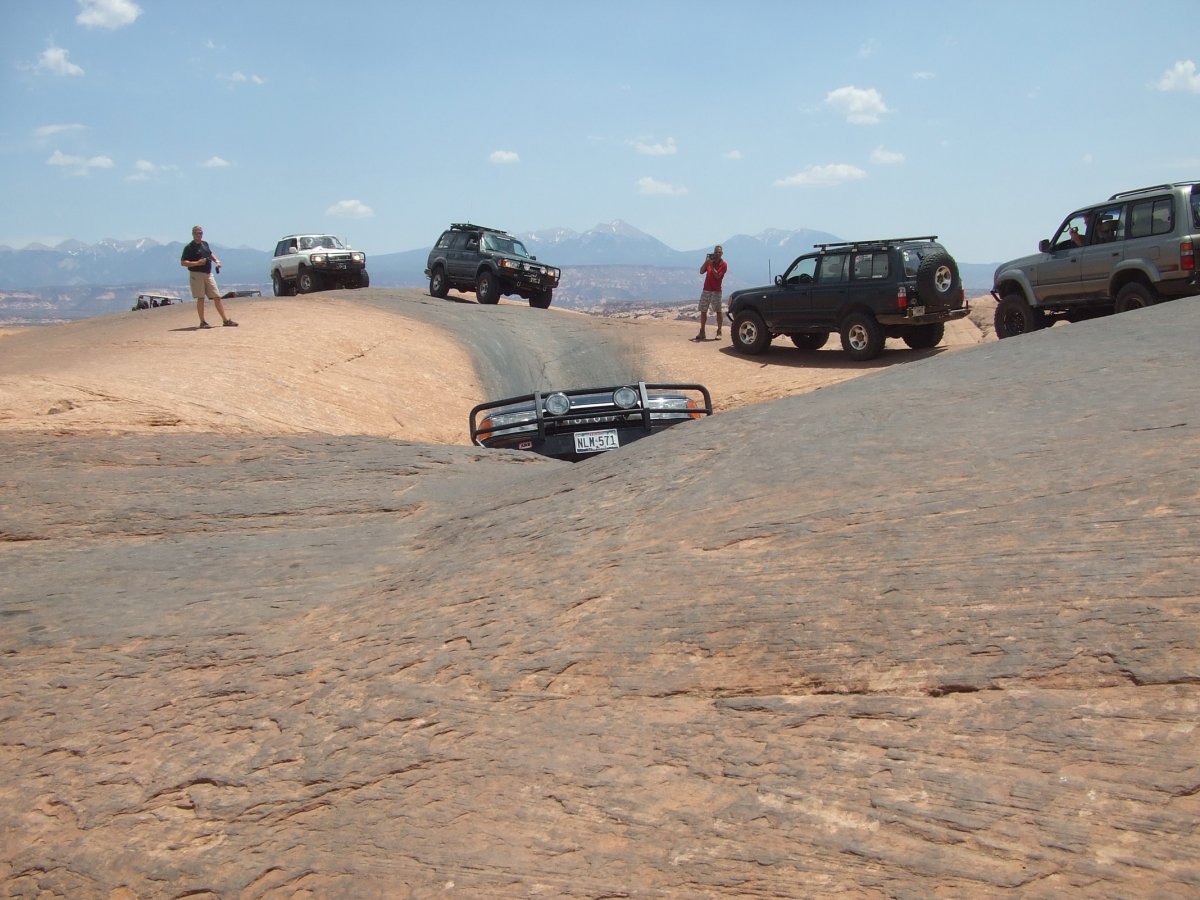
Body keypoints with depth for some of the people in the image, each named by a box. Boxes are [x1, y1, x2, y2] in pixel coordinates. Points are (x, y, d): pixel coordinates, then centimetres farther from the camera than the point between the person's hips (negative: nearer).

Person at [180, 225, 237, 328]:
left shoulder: (205, 244, 14)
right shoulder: (189, 247, -6)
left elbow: (210, 254, 32)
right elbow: (183, 262, -11)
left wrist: (216, 261, 13)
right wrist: (196, 263, -22)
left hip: (208, 274, 6)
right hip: (196, 275, -6)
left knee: (217, 297, 3)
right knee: (200, 298, -4)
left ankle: (225, 320, 6)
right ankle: (202, 322, 2)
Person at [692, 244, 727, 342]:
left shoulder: (724, 264, -5)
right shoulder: (710, 261, 10)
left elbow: (717, 276, -18)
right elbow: (701, 271, 2)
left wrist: (711, 265, -19)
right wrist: (706, 262, -9)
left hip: (716, 291, -5)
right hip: (706, 290, 5)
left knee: (718, 311, -4)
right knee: (703, 311, 4)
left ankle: (719, 332, -1)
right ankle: (702, 333, 7)